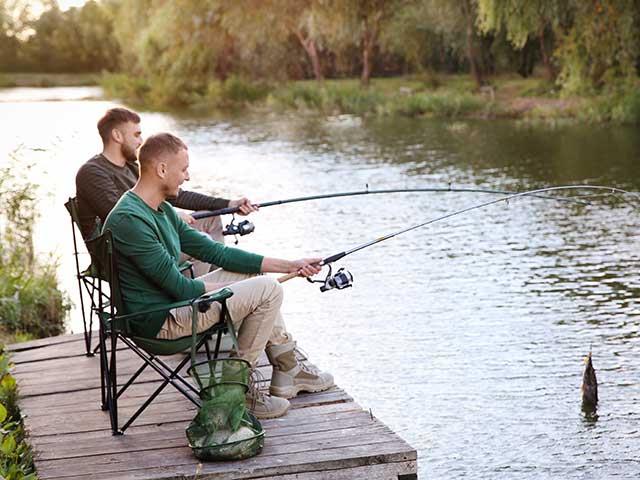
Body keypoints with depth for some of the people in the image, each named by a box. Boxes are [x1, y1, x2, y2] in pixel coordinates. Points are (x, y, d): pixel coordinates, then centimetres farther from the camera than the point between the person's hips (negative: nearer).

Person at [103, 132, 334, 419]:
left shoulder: (162, 210, 10)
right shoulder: (129, 220, -22)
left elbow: (215, 252, 13)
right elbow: (179, 288, -20)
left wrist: (288, 266, 10)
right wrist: (229, 290, -5)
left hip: (174, 300, 10)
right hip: (160, 321, -10)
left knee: (254, 273, 18)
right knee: (267, 290, -13)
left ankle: (288, 372, 21)